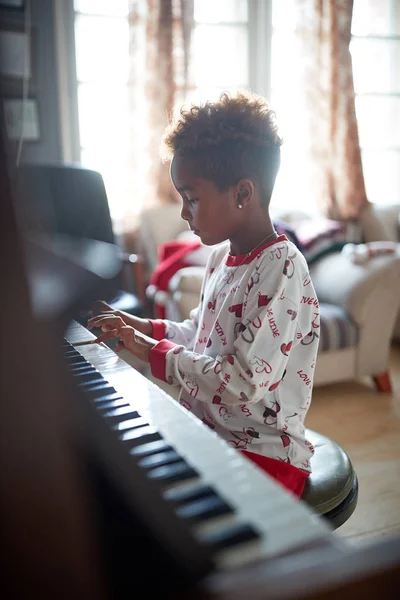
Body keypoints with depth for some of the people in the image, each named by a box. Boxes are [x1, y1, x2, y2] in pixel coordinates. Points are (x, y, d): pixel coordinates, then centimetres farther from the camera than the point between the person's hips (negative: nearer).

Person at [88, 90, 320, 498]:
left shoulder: (281, 269, -22)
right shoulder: (221, 255, 6)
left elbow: (244, 383, -27)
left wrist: (155, 353, -19)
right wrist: (146, 329, 6)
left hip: (263, 455, -8)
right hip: (204, 431, 8)